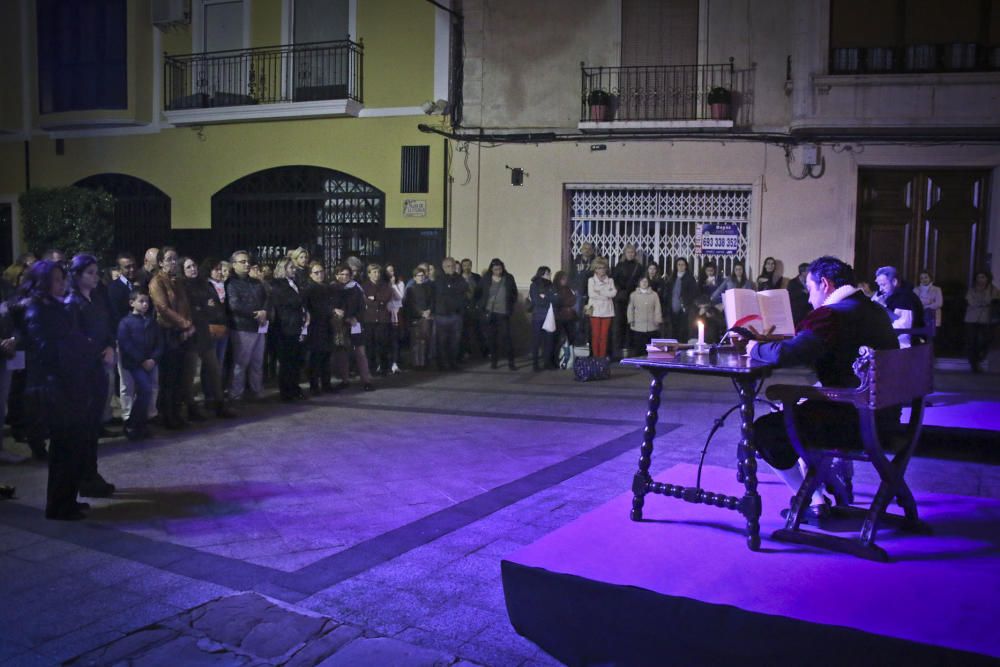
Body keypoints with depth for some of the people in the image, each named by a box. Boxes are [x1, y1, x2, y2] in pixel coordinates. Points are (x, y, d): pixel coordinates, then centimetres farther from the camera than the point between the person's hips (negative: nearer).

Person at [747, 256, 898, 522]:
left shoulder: (832, 315, -18)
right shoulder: (874, 310, 12)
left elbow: (784, 354, -30)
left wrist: (757, 348, -8)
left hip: (855, 424, -10)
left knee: (764, 430, -1)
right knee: (802, 408, 31)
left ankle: (814, 503, 5)